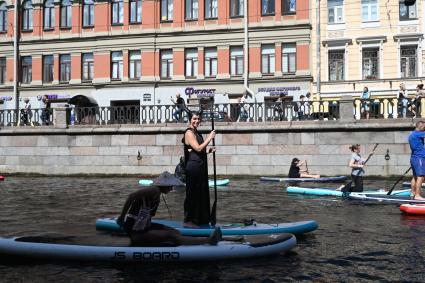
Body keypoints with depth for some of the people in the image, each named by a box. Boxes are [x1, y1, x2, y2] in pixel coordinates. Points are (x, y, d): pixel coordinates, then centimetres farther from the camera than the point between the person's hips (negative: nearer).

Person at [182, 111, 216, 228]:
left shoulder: (197, 133, 17)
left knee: (201, 193, 13)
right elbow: (198, 148, -20)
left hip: (201, 167, 10)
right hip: (193, 167, -10)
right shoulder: (189, 132, -11)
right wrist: (209, 138, -14)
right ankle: (188, 220, 4)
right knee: (193, 193, -4)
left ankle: (200, 219, 22)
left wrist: (208, 150, 7)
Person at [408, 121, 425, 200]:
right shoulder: (417, 134, -13)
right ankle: (417, 195, -14)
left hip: (413, 157, 10)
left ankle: (413, 193, 18)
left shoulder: (411, 135, 17)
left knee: (415, 176, 14)